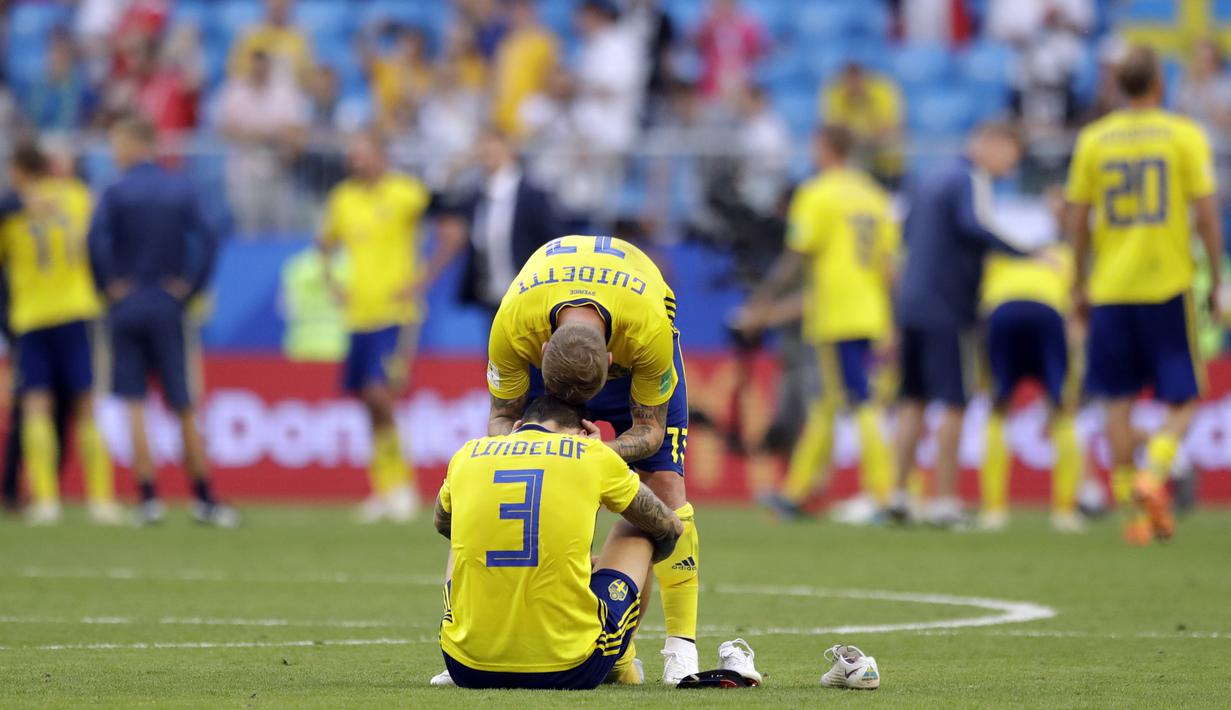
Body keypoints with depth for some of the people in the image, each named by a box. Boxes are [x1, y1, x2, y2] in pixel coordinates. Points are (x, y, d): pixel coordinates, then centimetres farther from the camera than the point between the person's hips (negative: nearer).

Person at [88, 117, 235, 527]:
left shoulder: (116, 192, -5)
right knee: (183, 407, 8)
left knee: (133, 405, 0)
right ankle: (203, 498, 11)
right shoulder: (180, 189, 3)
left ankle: (148, 497, -7)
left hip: (127, 306, -2)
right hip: (168, 308, 3)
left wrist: (110, 286, -7)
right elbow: (207, 239, -6)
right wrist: (189, 286, 1)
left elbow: (96, 239, -19)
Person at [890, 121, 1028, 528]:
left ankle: (899, 494, 7)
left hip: (910, 306, 8)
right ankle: (945, 502, -6)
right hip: (948, 310, -8)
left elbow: (908, 234, 28)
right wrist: (1030, 255, -29)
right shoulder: (970, 181, -9)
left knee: (913, 401, 11)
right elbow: (974, 225, -27)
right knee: (953, 405, -4)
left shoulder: (929, 182, 19)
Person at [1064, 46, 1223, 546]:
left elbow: (1077, 220, 4)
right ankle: (1154, 474, -20)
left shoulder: (1093, 140, 4)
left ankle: (1133, 510, 5)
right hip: (1168, 285, -2)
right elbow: (1206, 214, -6)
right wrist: (1216, 281, 2)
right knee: (1182, 400, 5)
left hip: (1110, 289, 2)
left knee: (1118, 401, 7)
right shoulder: (1185, 136, -2)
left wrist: (1081, 285, 13)